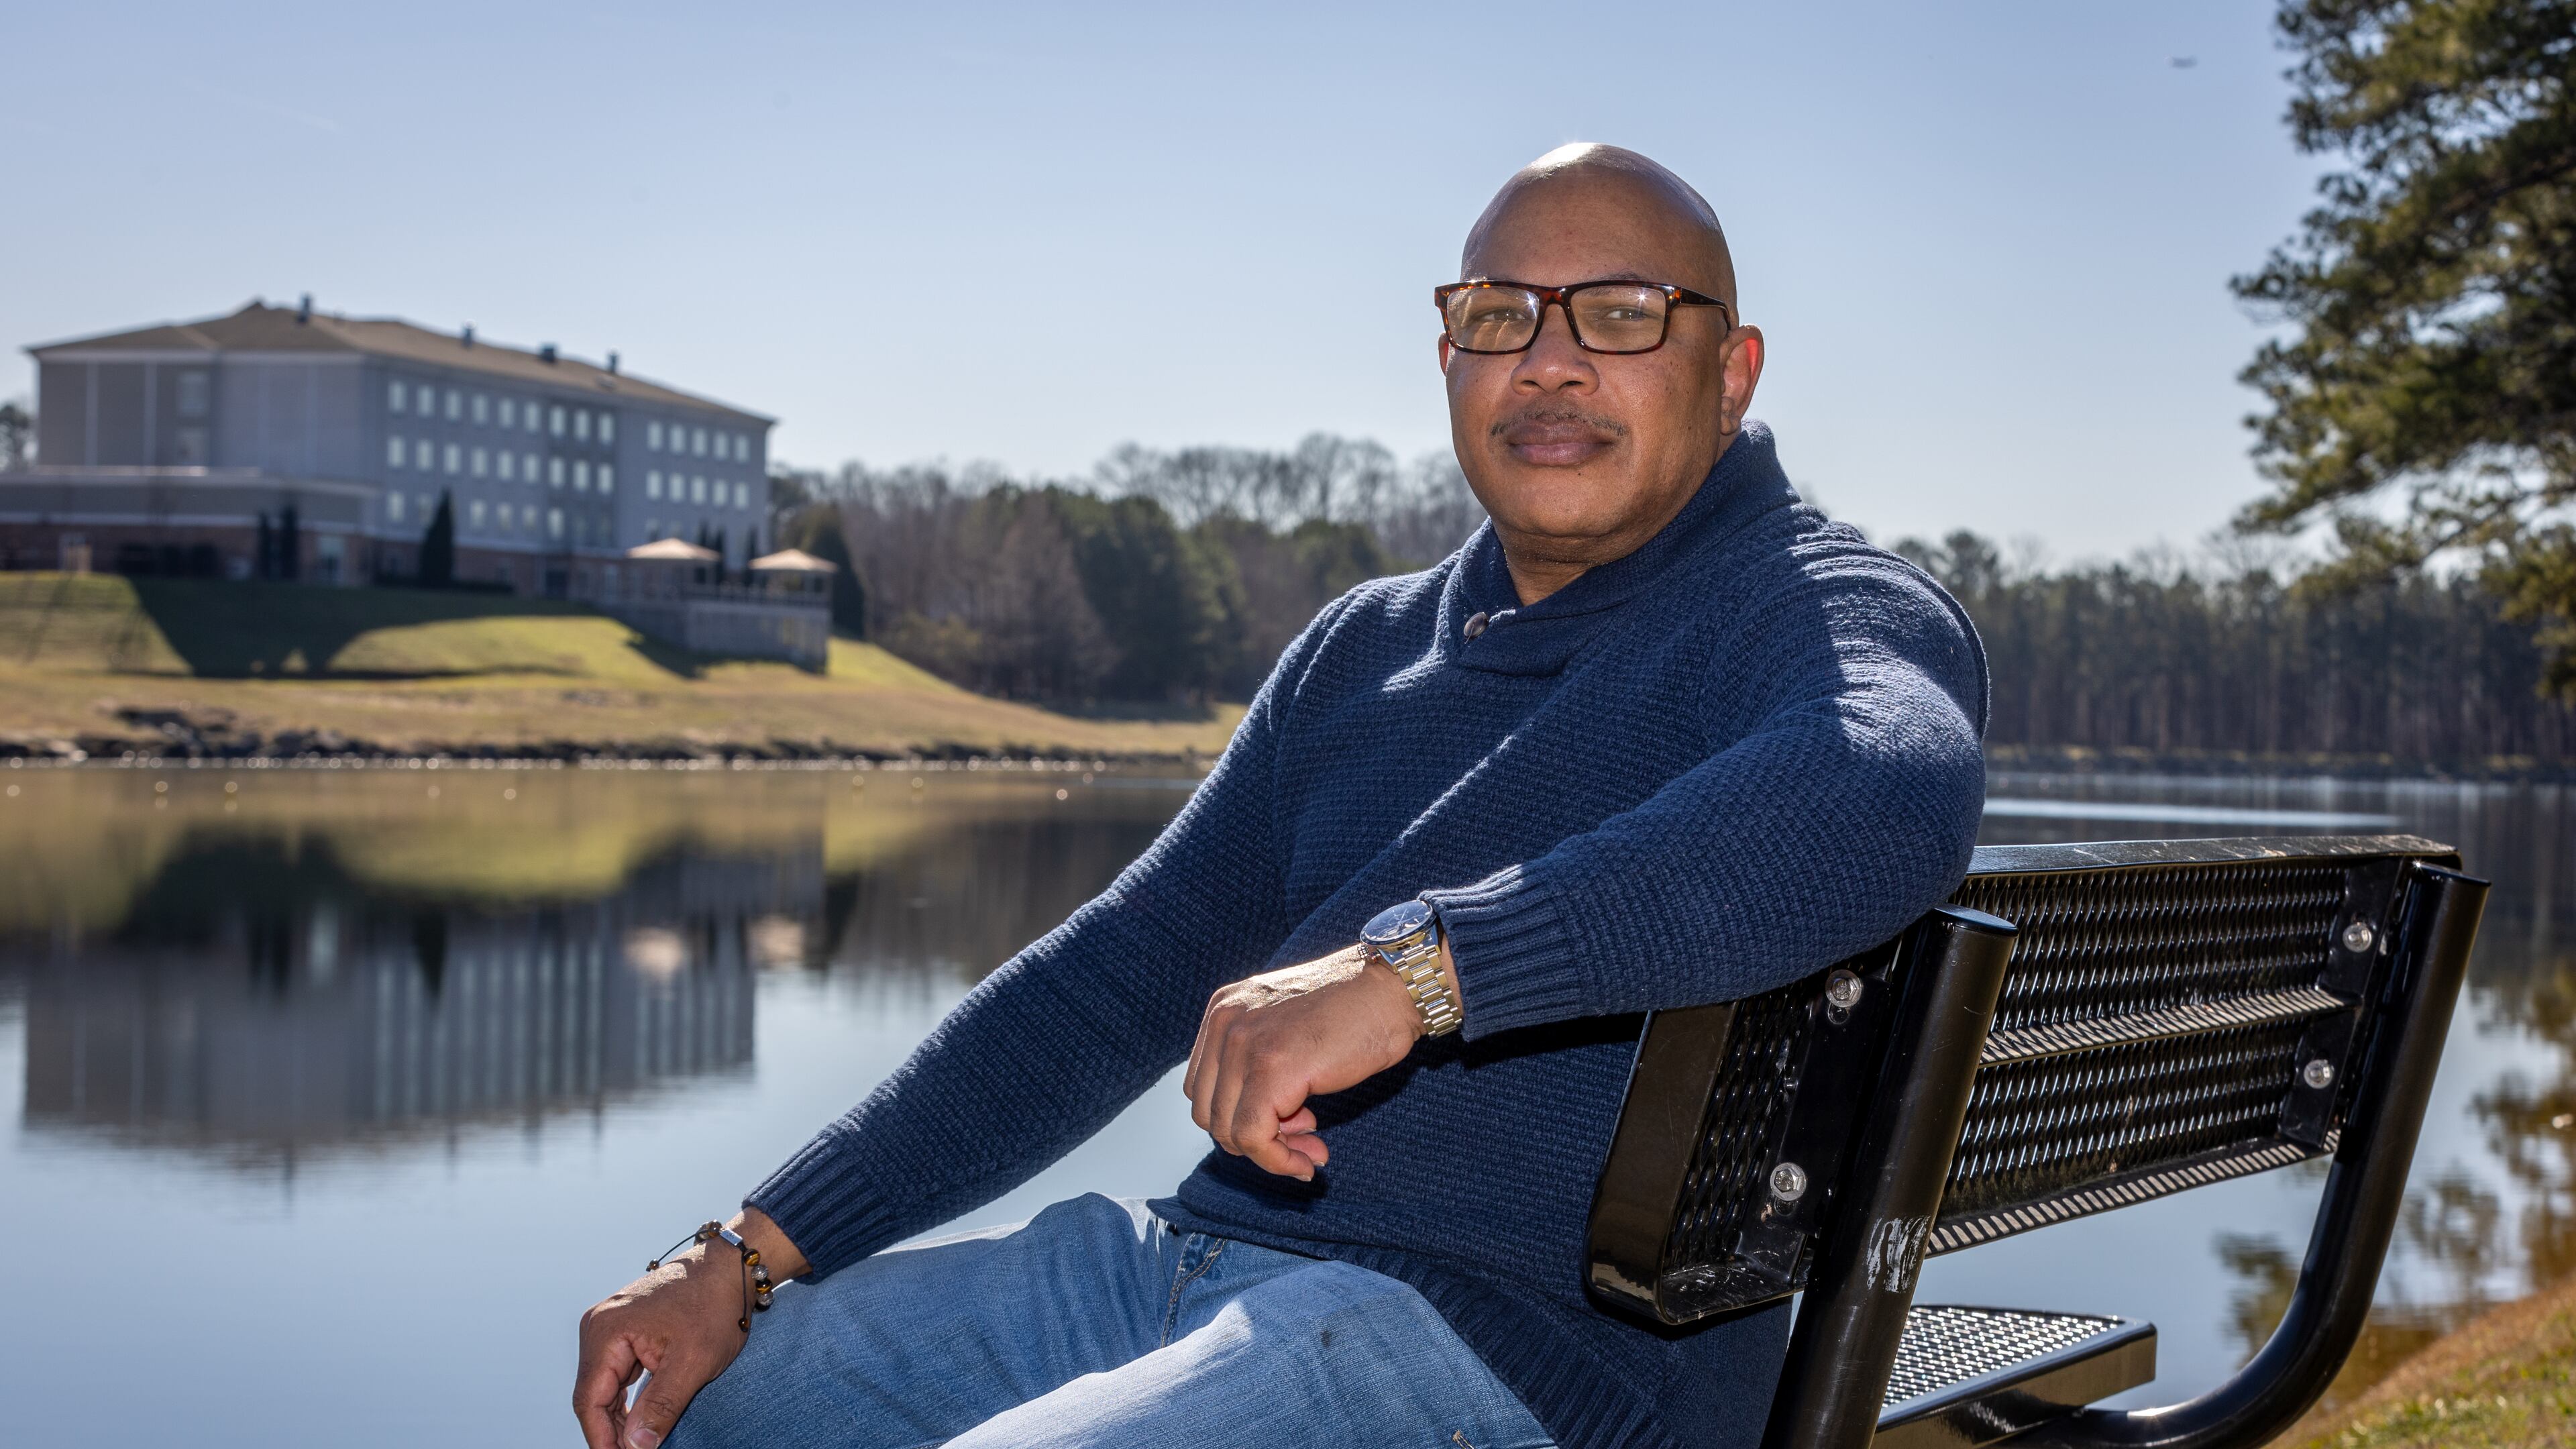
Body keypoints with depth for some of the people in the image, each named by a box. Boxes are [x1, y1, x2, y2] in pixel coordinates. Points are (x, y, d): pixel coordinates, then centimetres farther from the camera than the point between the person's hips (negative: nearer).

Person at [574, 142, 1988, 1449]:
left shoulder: (1825, 611, -5)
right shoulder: (1364, 646, 17)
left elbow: (1888, 797, -32)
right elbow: (1121, 972, 16)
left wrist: (1409, 969, -38)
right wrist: (747, 1256, 10)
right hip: (1179, 1259, 7)